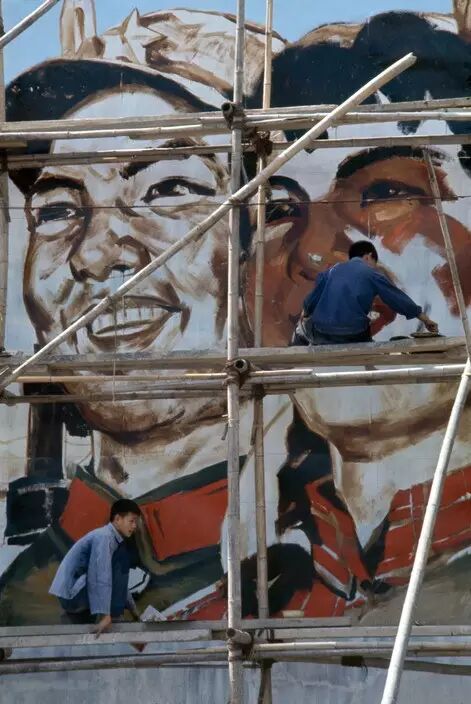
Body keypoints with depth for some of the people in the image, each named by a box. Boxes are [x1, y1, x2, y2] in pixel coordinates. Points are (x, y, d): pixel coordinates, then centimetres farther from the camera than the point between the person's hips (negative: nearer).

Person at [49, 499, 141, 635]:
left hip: (77, 593, 10)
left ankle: (79, 611, 16)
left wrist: (132, 607, 26)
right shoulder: (104, 537, -16)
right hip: (71, 594, -10)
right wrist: (105, 615, -31)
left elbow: (119, 582, 24)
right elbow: (102, 577, -25)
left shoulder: (115, 539, 15)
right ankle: (112, 616, -14)